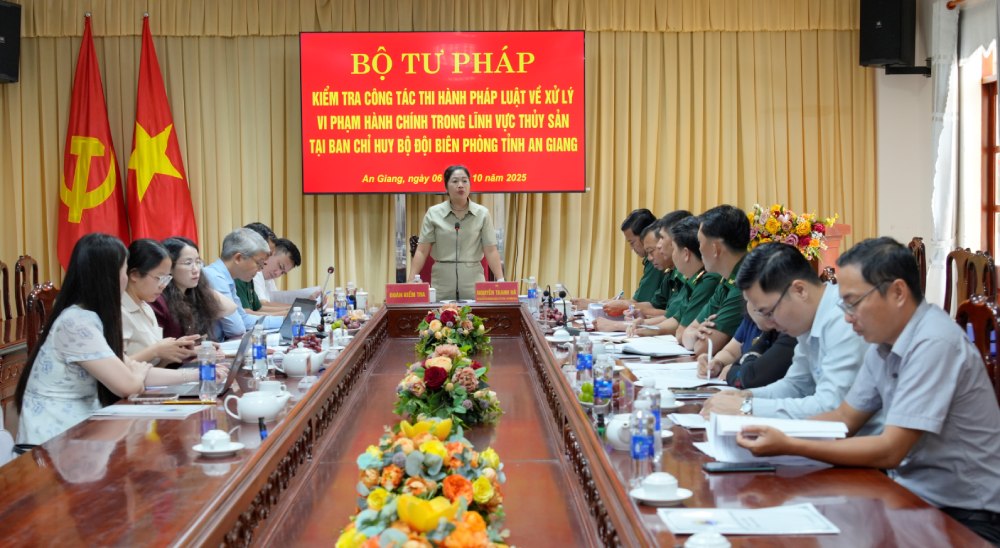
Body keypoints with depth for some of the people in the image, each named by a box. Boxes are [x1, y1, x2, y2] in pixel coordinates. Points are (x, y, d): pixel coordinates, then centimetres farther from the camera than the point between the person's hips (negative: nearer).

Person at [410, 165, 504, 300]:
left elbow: (491, 251, 1)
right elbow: (422, 251, 1)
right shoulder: (433, 213, 3)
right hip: (442, 283, 0)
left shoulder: (482, 214, 3)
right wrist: (411, 280, -7)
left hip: (473, 282, 0)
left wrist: (500, 280, -8)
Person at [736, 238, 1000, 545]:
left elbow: (889, 451, -24)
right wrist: (773, 430, -4)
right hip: (913, 493, 7)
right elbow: (845, 418, 12)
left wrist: (788, 446, -24)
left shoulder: (933, 344, -22)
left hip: (965, 516, -7)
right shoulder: (884, 344, 4)